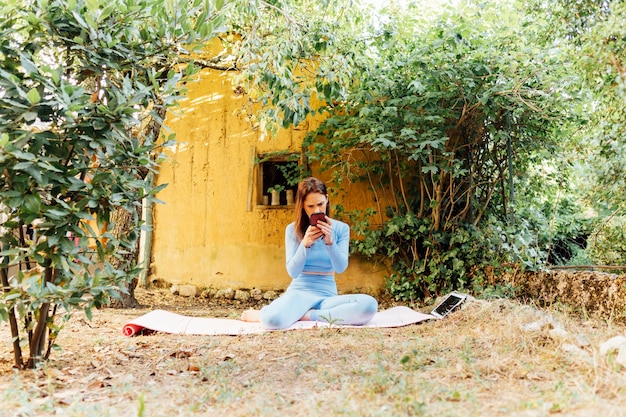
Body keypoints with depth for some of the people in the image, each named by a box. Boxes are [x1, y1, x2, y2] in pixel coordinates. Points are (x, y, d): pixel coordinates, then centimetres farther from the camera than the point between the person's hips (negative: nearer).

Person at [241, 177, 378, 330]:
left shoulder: (341, 228, 2)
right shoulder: (293, 229, 0)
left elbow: (340, 268, -7)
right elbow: (293, 272, -6)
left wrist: (330, 241, -24)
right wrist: (305, 244, -23)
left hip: (328, 295, 2)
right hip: (300, 291, -2)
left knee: (369, 304, -31)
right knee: (274, 320, -37)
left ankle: (305, 315, -17)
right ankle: (264, 313, 2)